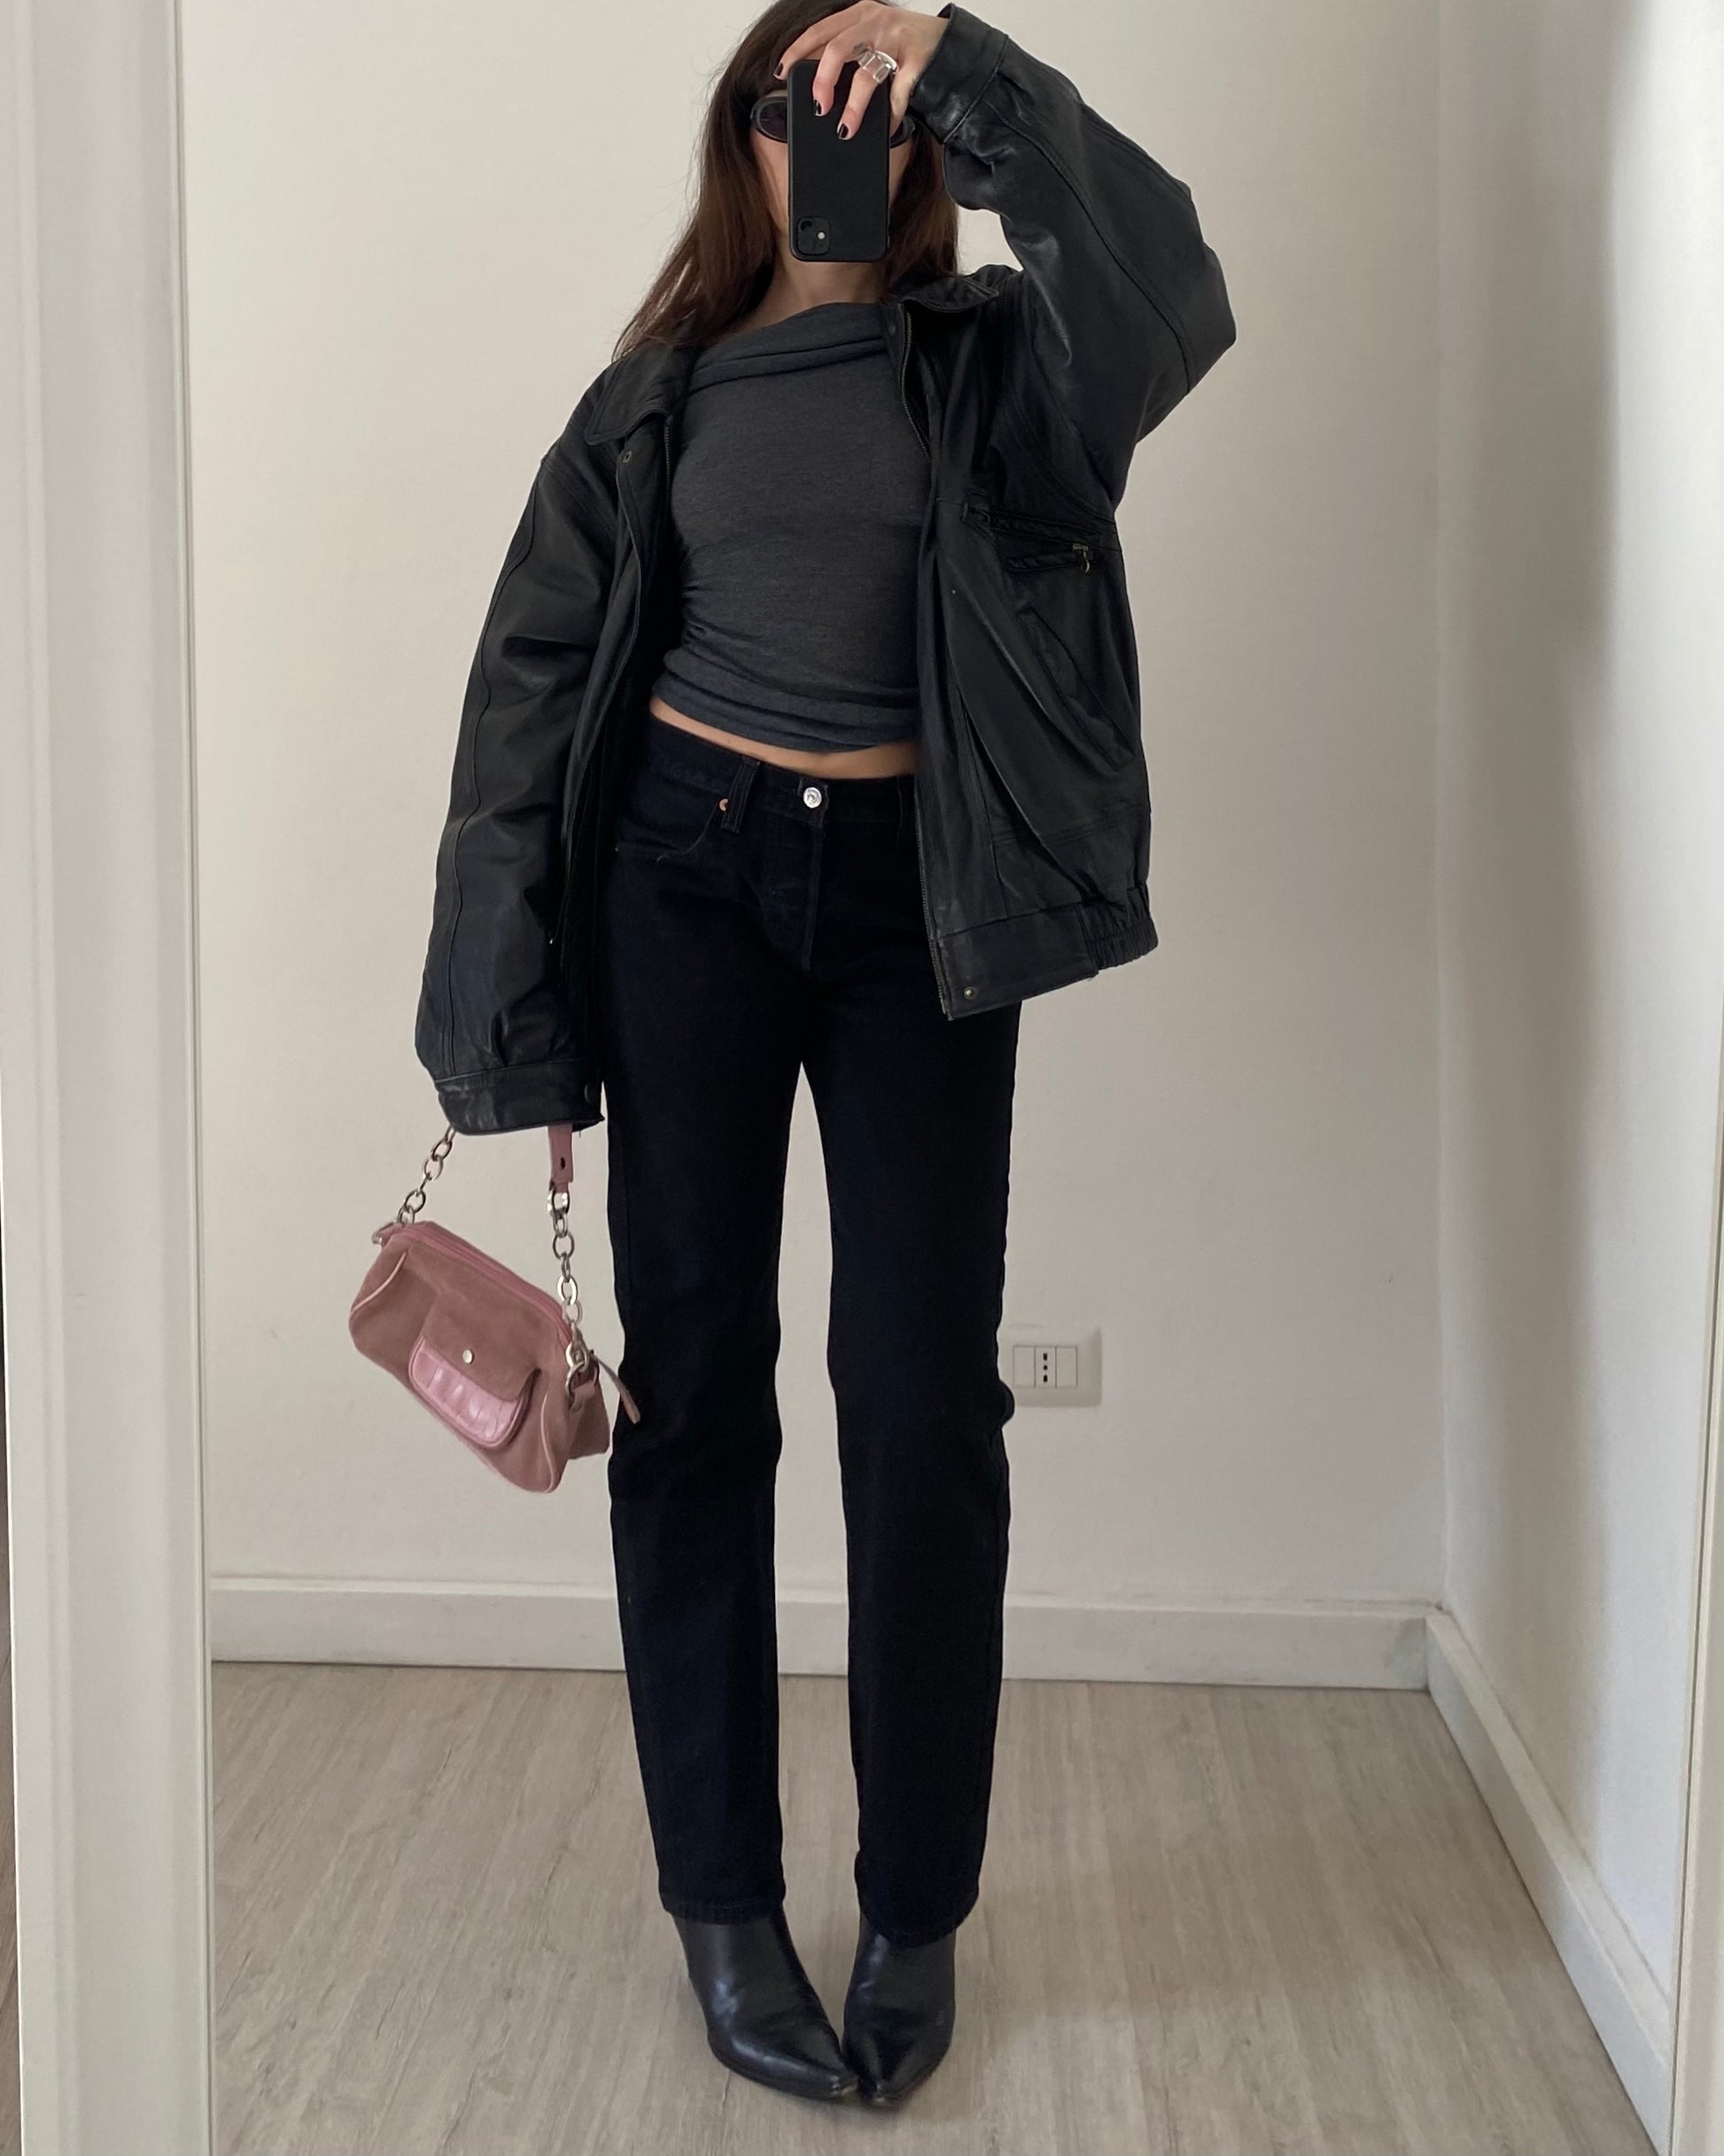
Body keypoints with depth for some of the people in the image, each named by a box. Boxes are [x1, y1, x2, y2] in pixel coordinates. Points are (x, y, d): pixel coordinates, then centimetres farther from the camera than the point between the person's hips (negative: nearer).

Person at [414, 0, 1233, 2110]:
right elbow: (539, 680, 5)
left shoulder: (991, 360, 6)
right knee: (694, 1383, 3)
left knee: (925, 1400, 0)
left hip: (916, 902, -1)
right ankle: (722, 1901, 17)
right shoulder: (664, 389, 8)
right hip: (690, 874, 1)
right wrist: (522, 1024, -1)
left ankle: (918, 1909, 16)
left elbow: (1159, 293, -17)